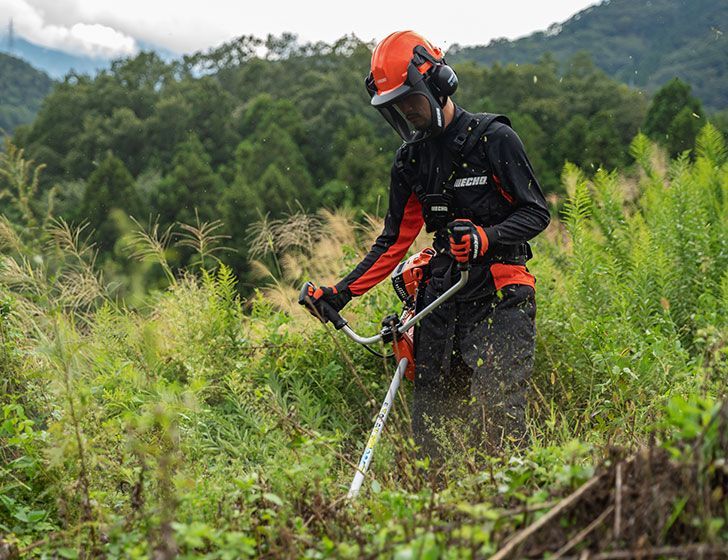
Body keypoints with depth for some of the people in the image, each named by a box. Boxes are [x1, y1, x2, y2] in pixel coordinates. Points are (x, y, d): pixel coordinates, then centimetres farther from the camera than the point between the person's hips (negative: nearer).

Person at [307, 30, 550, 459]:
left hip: (500, 294, -6)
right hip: (441, 294, 6)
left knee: (499, 408, -14)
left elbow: (536, 212, -5)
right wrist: (343, 292, 8)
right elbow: (395, 241, 17)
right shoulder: (410, 159, 13)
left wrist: (484, 239, -23)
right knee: (430, 420, 2)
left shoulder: (494, 137, -5)